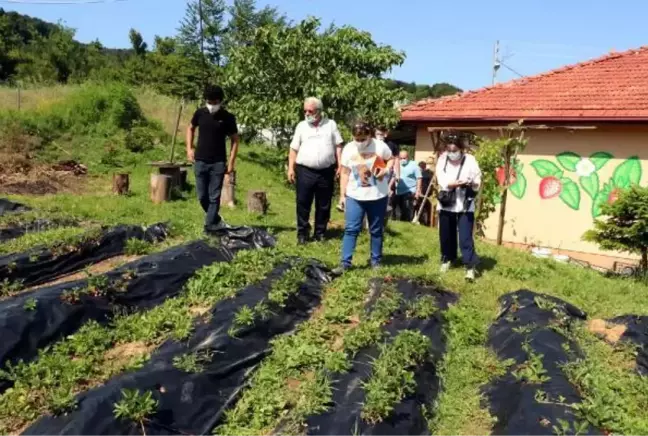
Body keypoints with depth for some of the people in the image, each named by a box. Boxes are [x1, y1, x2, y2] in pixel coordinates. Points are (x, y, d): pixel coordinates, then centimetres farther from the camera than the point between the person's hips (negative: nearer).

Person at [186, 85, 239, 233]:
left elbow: (235, 140, -1)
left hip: (218, 163, -3)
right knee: (202, 196, 7)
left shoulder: (227, 117, -7)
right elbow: (191, 128, 18)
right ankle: (216, 220, 28)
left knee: (214, 196, -2)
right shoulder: (200, 113, 0)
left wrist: (231, 162, -8)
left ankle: (210, 226, 5)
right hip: (200, 161, 3)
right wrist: (189, 148, 6)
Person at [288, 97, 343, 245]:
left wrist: (339, 166, -2)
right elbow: (294, 149, 7)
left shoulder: (331, 124, 5)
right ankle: (302, 233, 11)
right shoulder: (301, 126, 6)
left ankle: (320, 233, 20)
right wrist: (291, 168, -1)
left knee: (324, 205, 8)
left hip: (326, 172, 0)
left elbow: (338, 147, 6)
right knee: (303, 203, 1)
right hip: (305, 171, 0)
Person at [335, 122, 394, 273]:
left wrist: (386, 170, -15)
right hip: (354, 196, 1)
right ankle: (345, 263, 1)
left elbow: (391, 159, 7)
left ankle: (376, 261, 23)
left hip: (377, 196, -1)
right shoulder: (348, 149, -2)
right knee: (350, 229, -4)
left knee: (376, 230, 10)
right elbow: (345, 173, 3)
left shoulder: (380, 146, -8)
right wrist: (342, 195, 1)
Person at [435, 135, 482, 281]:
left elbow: (478, 182, -7)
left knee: (465, 237, -7)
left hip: (465, 205, -3)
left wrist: (472, 183, -30)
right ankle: (447, 259, 33)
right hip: (446, 204, 3)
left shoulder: (470, 160, -5)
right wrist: (458, 183, -28)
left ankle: (470, 266, 0)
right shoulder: (442, 159, -1)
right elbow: (442, 181, -12)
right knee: (446, 235, 13)